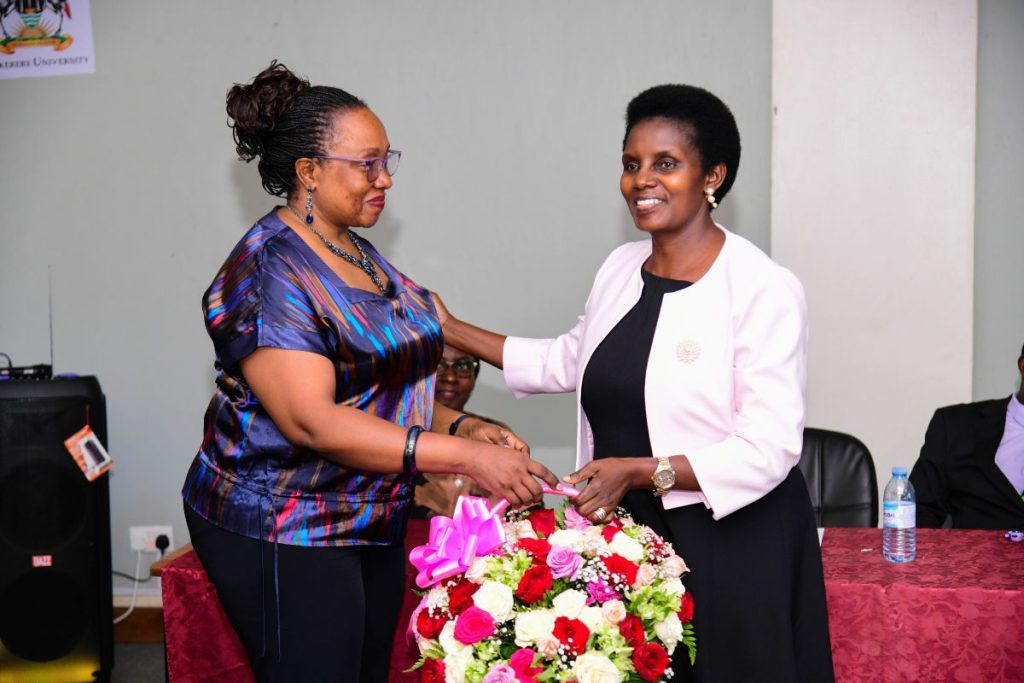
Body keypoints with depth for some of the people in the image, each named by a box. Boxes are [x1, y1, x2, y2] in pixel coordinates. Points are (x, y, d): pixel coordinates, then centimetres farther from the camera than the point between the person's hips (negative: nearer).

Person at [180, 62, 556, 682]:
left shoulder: (360, 256, 11)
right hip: (284, 535, -8)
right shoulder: (269, 274, -17)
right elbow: (313, 422, -25)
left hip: (374, 525, 8)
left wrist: (463, 424, -3)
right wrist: (467, 457, -27)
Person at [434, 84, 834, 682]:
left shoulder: (764, 289, -15)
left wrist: (639, 471, -25)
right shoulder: (621, 268, 6)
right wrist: (453, 331, 22)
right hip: (626, 529, 6)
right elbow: (570, 362, 23)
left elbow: (768, 450, -19)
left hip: (731, 543, -6)